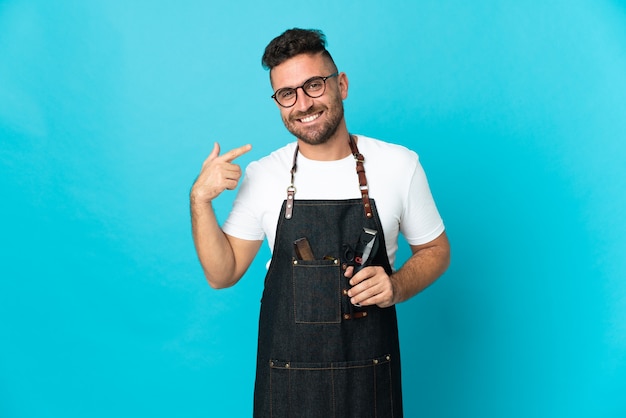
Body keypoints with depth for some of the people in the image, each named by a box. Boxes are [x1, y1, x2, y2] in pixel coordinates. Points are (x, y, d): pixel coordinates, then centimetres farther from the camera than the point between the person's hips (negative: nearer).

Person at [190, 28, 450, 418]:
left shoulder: (399, 165, -7)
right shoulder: (261, 176, -4)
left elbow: (436, 250, 5)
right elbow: (223, 273, 0)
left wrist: (397, 287, -14)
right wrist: (200, 200, -14)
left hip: (369, 372, 0)